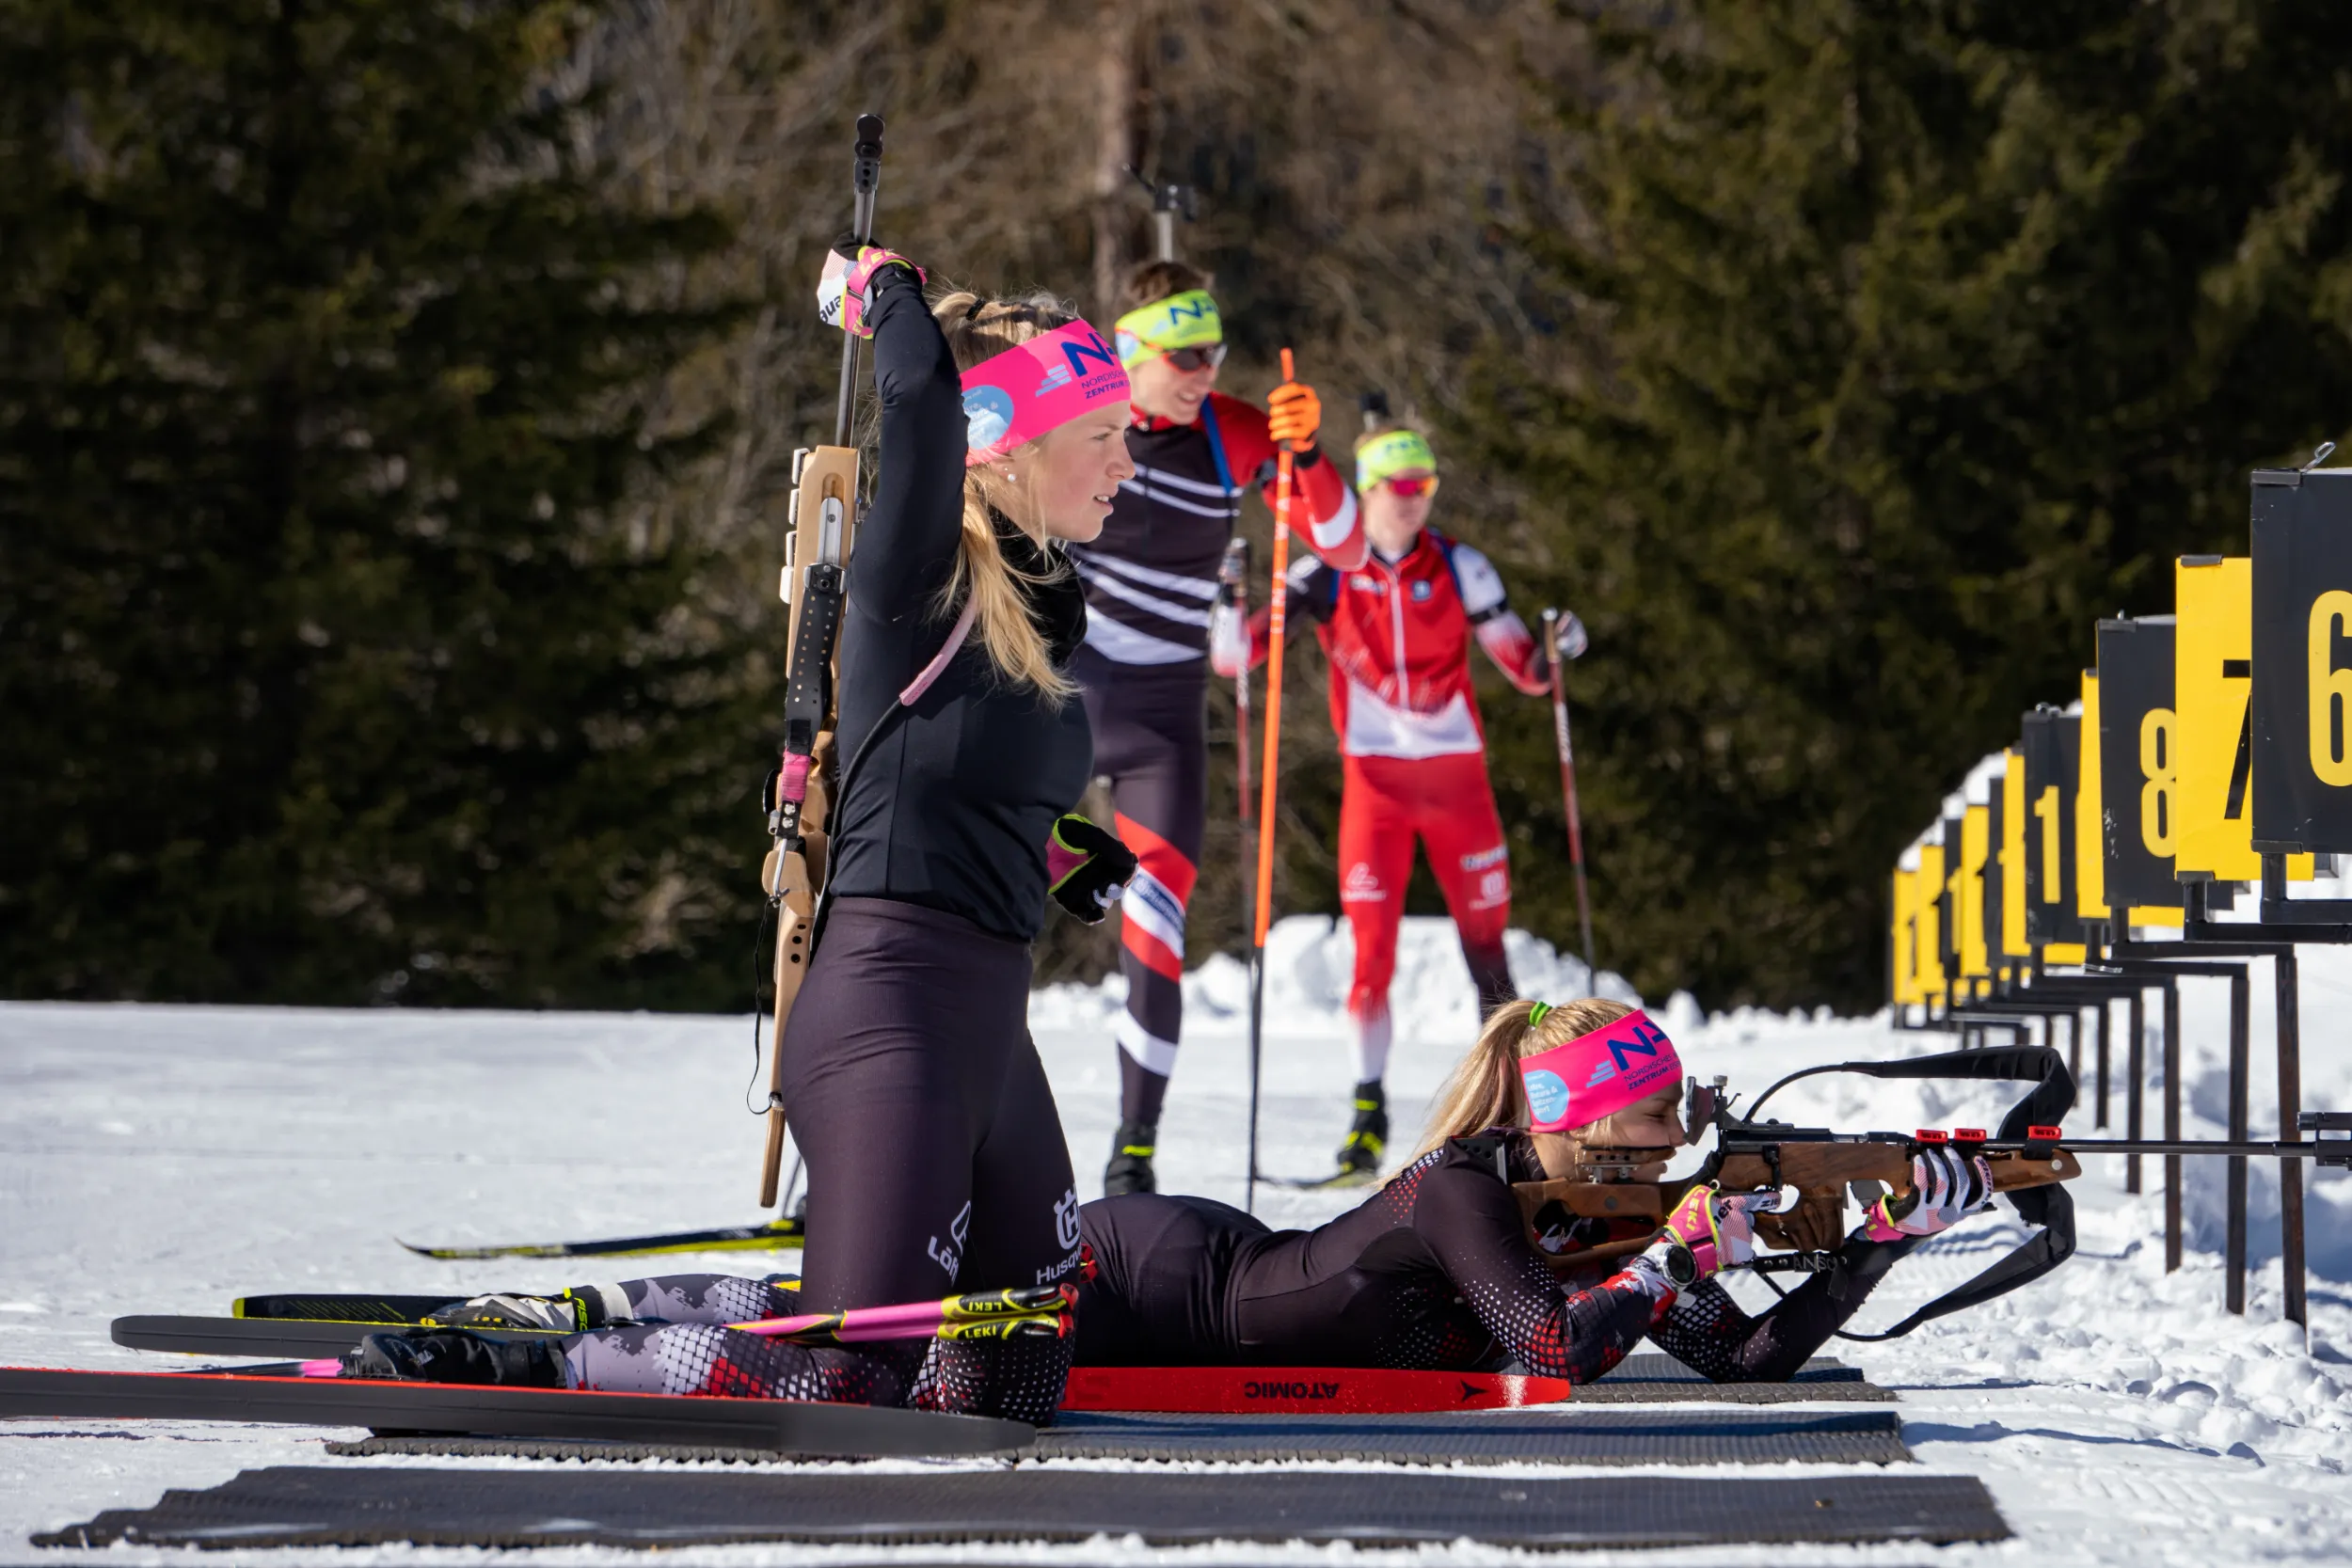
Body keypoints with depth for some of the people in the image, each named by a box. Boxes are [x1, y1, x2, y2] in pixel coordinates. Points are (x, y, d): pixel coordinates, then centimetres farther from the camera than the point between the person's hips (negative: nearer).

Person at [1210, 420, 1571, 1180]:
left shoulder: (1459, 568, 1)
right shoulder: (1328, 576, -1)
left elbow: (1526, 669, 3)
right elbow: (1233, 655, -4)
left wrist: (1554, 652, -18)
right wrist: (1229, 608, -25)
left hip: (1457, 775, 0)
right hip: (1373, 780, 0)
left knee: (1485, 947, 1)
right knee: (1373, 952, -7)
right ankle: (1369, 1109, 2)